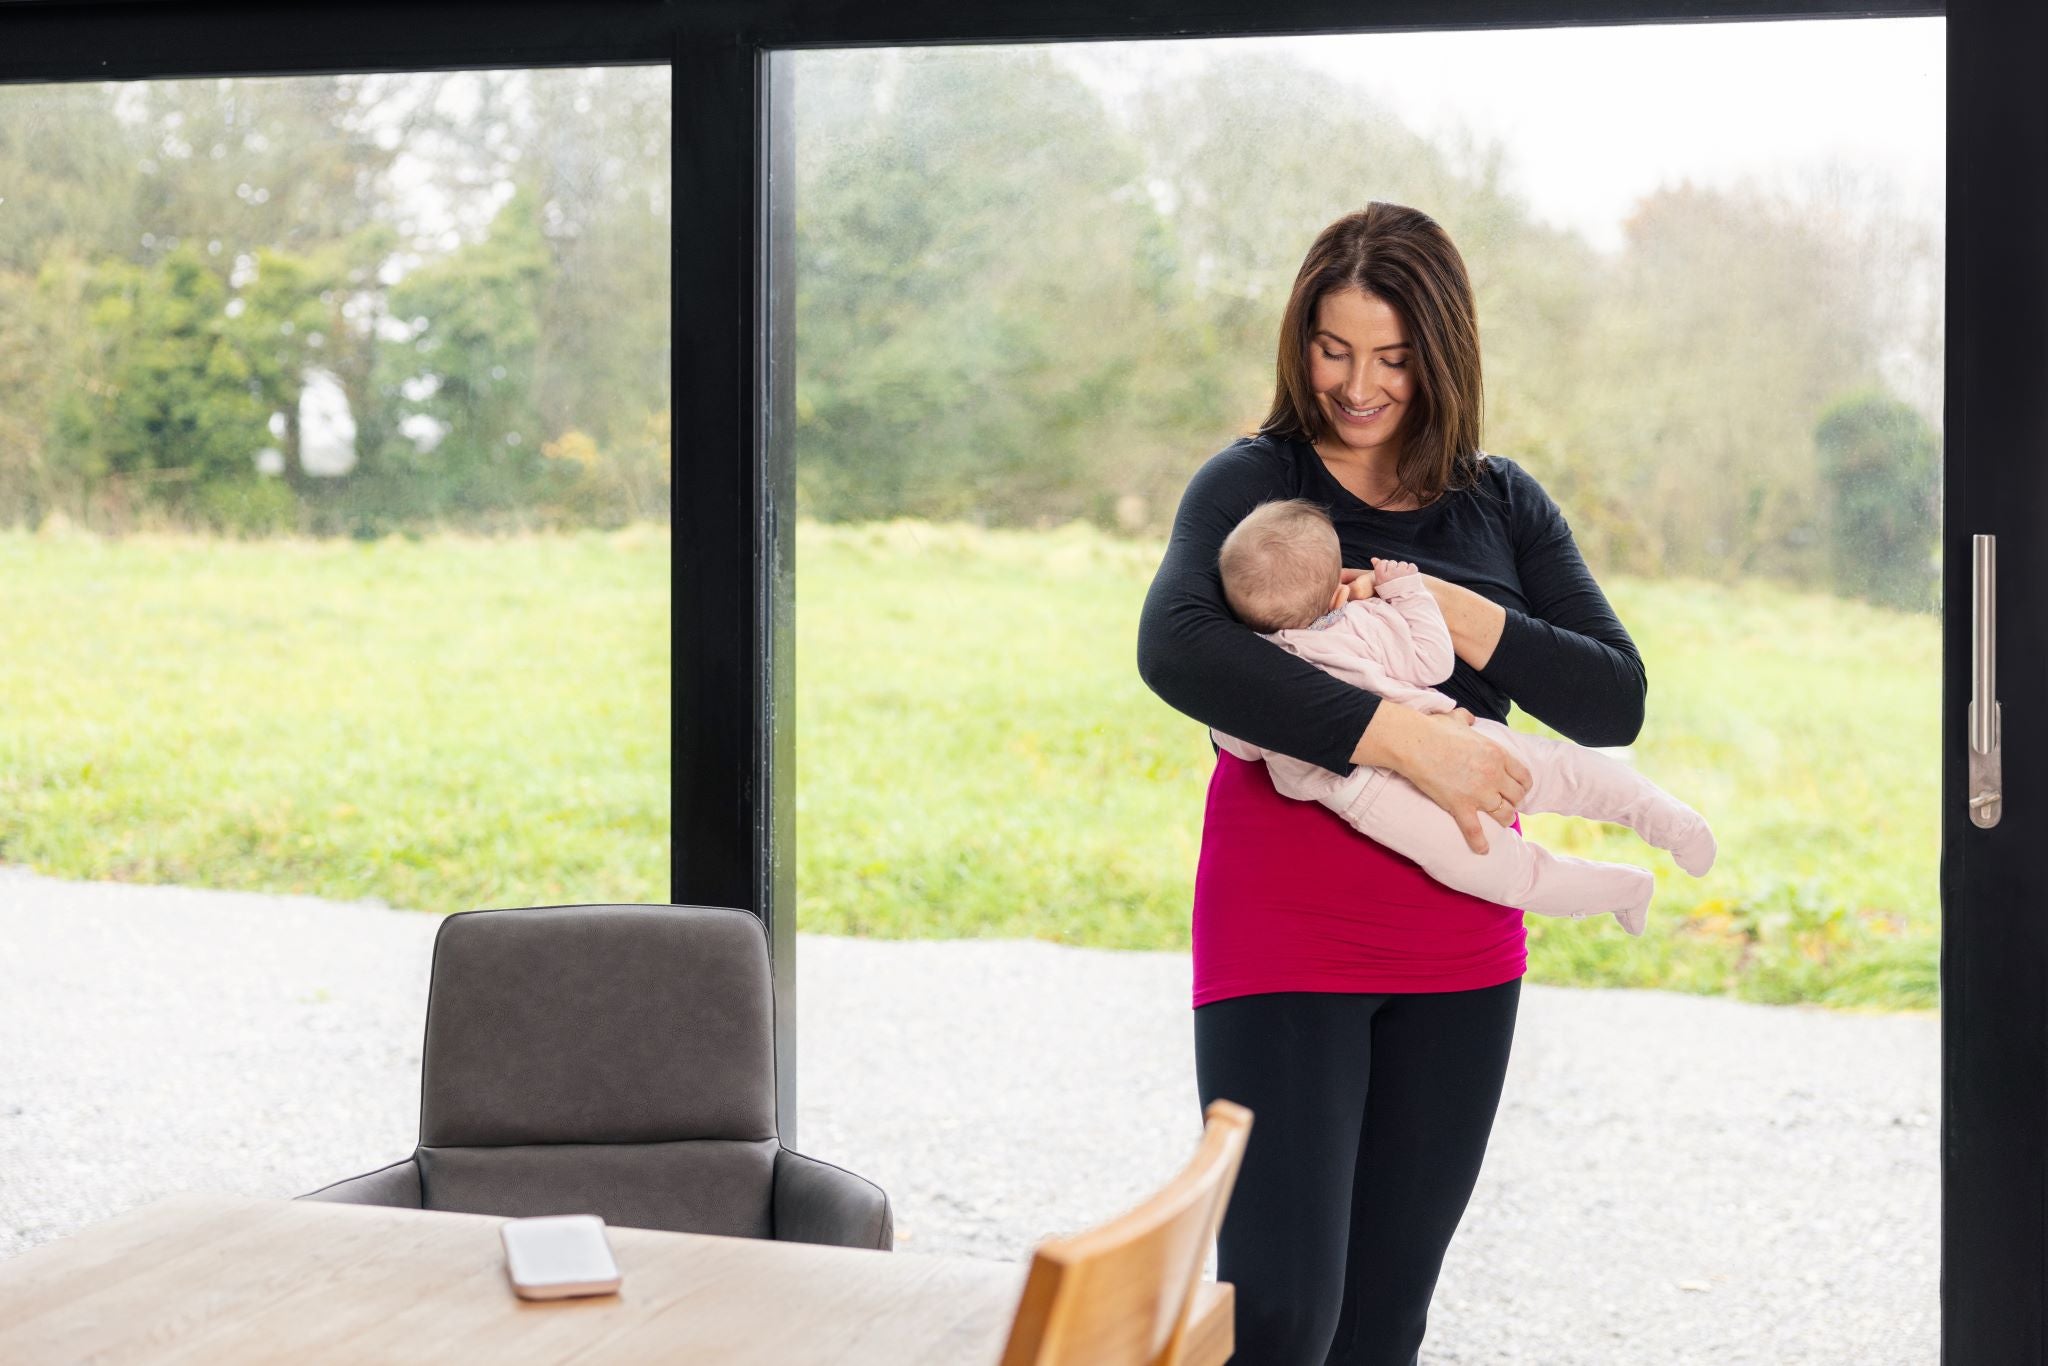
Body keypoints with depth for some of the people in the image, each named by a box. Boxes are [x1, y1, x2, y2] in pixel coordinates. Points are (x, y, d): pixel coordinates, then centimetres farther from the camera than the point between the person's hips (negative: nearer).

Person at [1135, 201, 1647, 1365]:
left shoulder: (1503, 505, 9)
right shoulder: (1253, 482, -3)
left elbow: (1617, 701, 2)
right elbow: (1175, 647, -23)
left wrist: (1463, 617, -14)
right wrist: (1404, 738, -27)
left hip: (1461, 955, 4)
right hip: (1285, 930, -4)